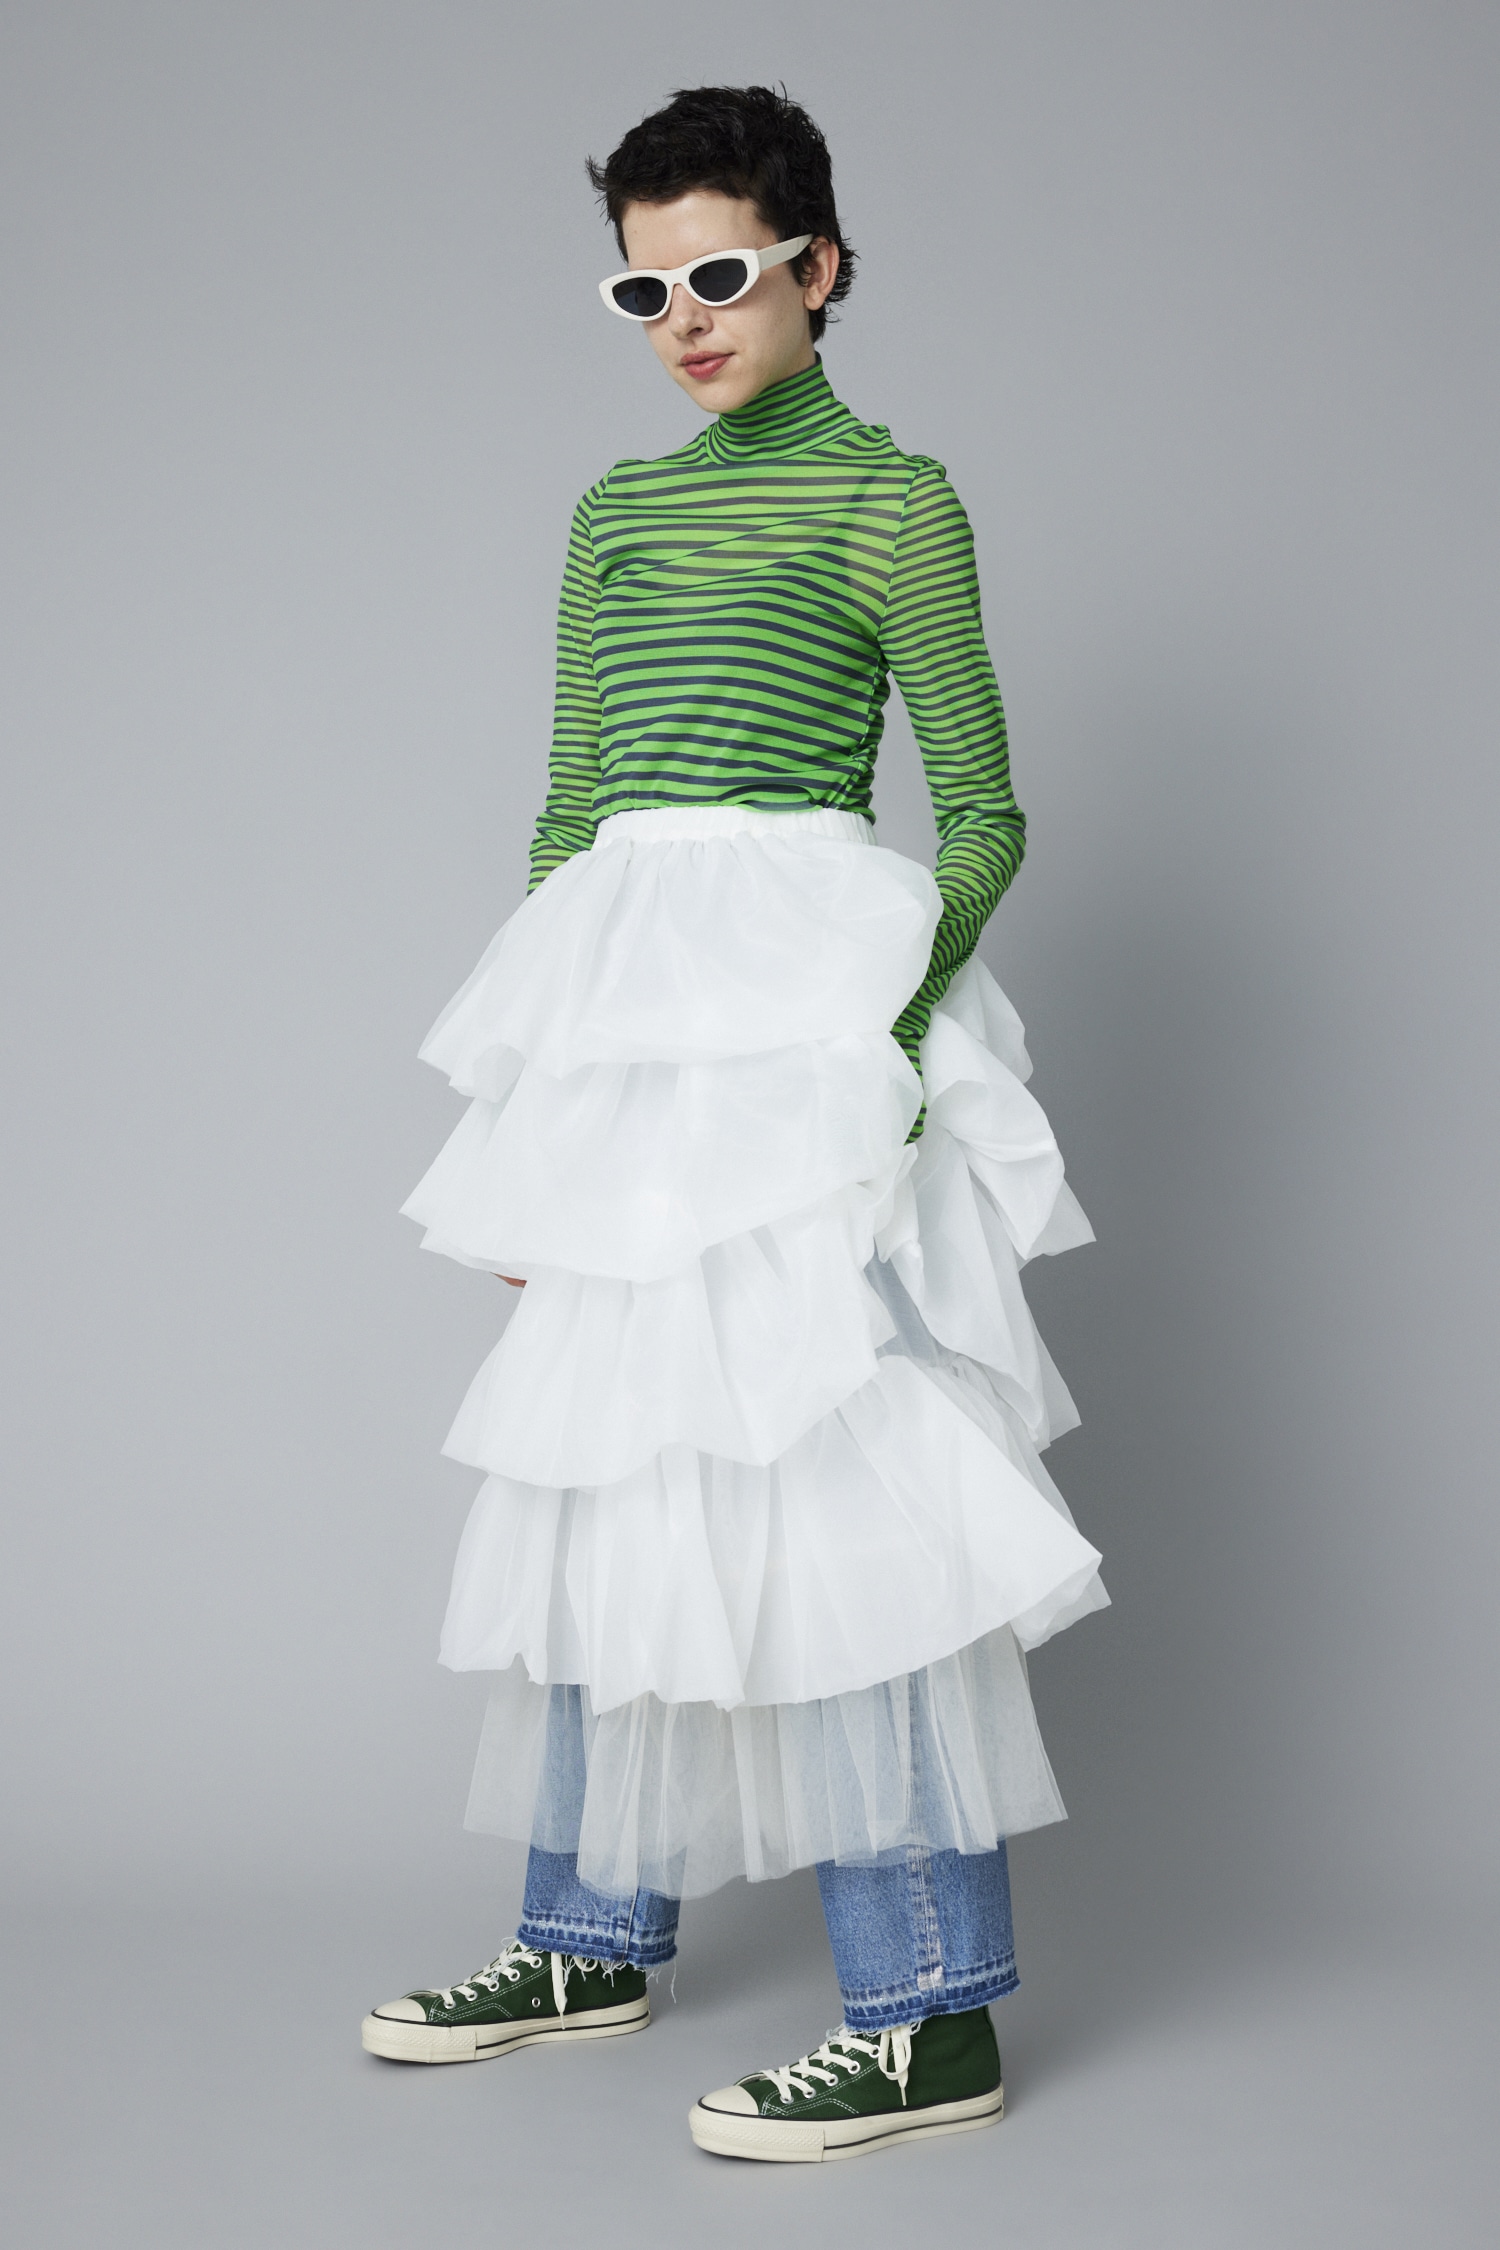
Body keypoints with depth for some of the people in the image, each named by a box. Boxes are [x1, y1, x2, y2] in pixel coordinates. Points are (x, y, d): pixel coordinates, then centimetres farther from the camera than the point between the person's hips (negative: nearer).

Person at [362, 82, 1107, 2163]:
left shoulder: (891, 495, 1)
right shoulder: (617, 510, 18)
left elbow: (985, 813, -1)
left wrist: (901, 1020, -17)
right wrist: (531, 1095, 15)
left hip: (804, 993, -7)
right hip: (626, 1011, 7)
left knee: (827, 1466, -11)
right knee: (606, 1462, 11)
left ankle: (933, 2012, -6)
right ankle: (592, 1936, 24)